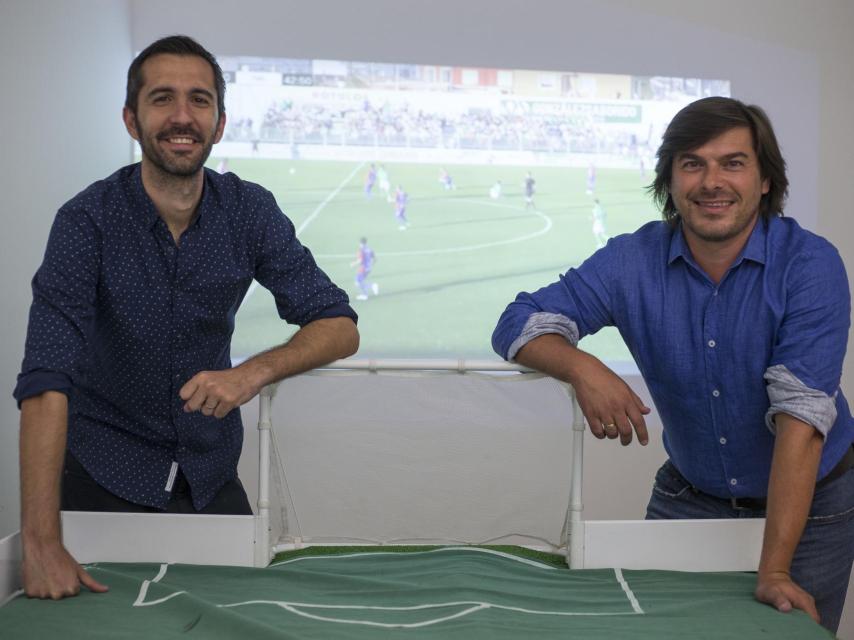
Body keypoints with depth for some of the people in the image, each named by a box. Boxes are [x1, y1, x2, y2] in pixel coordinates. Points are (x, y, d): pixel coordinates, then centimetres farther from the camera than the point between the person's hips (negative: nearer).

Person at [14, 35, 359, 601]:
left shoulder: (250, 211, -9)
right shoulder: (89, 220, -20)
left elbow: (340, 327, -9)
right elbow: (47, 379, -30)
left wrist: (255, 372, -31)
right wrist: (42, 543, -40)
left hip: (211, 470, 3)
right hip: (107, 470, -3)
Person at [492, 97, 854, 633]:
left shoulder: (810, 265, -22)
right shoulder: (633, 261, -13)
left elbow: (801, 411, -30)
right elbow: (520, 323, -12)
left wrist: (774, 571, -37)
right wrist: (584, 369, -35)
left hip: (811, 501, -2)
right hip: (691, 496, 2)